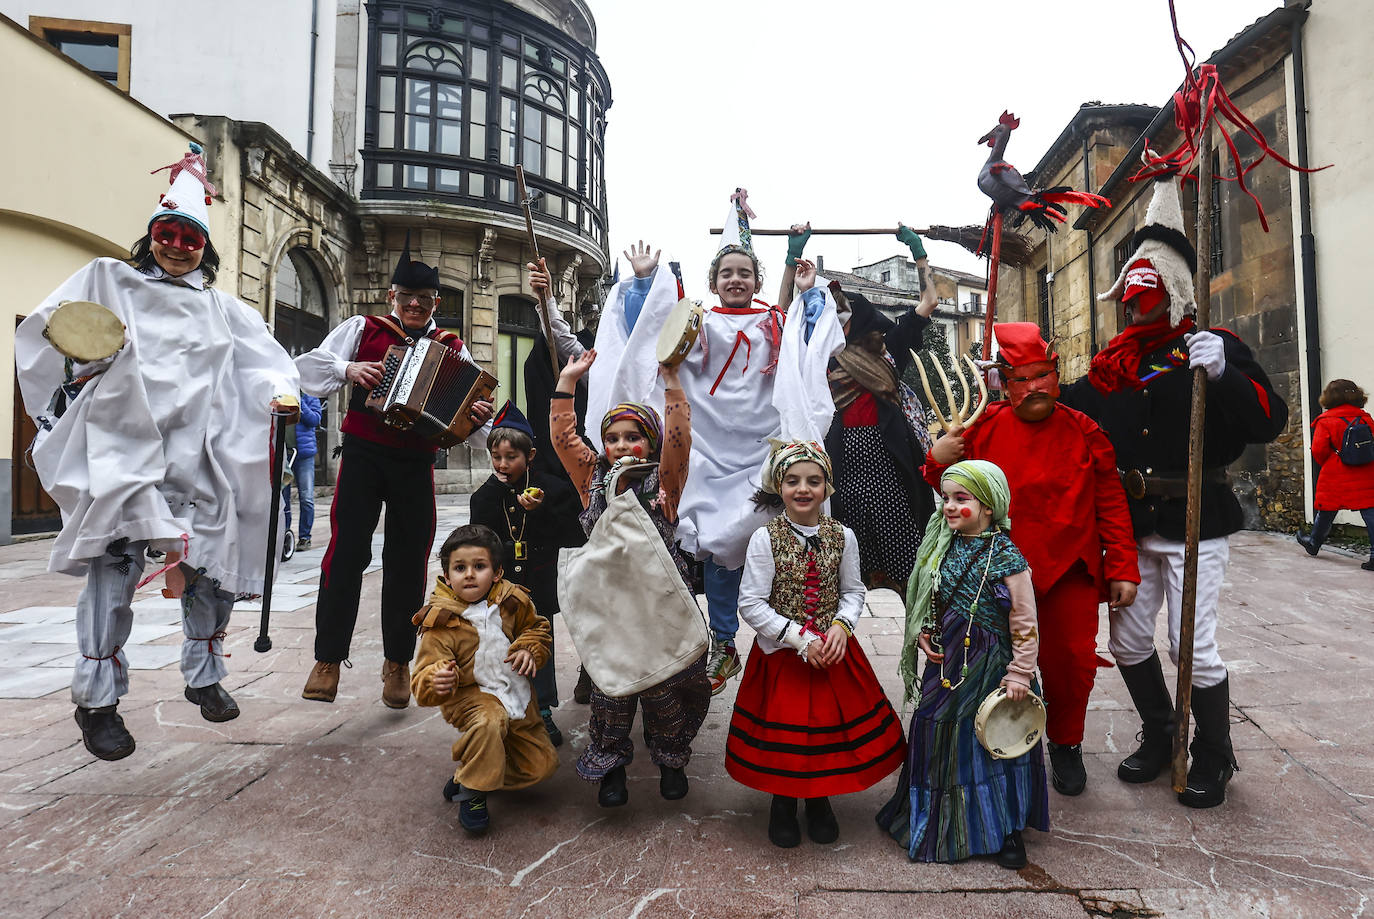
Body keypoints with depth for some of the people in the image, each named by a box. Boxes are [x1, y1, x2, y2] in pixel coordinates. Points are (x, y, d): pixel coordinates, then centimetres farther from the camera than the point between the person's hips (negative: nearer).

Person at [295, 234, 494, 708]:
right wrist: (347, 369, -16)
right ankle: (328, 659, 8)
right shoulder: (363, 329, 8)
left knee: (407, 561, 5)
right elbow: (309, 364, 3)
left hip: (416, 464, 1)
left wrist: (477, 419, -17)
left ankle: (398, 663, 19)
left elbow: (468, 410, 6)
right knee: (346, 552, -6)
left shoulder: (452, 349, 11)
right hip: (363, 454, -1)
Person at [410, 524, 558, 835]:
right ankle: (470, 793, -13)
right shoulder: (440, 622, -18)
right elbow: (423, 680, -20)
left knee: (541, 764, 7)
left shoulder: (512, 600, -8)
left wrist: (530, 649, -9)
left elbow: (539, 628, 12)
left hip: (516, 693, 5)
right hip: (470, 694, -5)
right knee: (488, 722, -40)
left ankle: (469, 771, 28)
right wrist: (437, 682, -43)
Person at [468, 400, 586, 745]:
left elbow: (574, 535, -11)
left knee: (540, 649, 10)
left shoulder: (551, 489, -5)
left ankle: (543, 712, 26)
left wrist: (541, 512, -22)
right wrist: (496, 489, -16)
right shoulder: (486, 494, 2)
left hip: (538, 588, -1)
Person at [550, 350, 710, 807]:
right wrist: (568, 380, 4)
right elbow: (563, 436, 5)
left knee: (662, 686, 4)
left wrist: (671, 382, -20)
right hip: (607, 602, 2)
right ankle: (610, 764, 24)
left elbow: (678, 439, -14)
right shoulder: (594, 480, 7)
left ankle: (671, 760, 27)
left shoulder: (663, 482, -1)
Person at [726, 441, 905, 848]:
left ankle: (818, 799, 40)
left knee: (830, 724, 12)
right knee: (783, 728, 8)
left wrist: (841, 625, -12)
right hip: (780, 654, -2)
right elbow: (750, 604, -13)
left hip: (832, 653, 3)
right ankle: (783, 802, 36)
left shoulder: (842, 536, -3)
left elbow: (853, 591, 7)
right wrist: (799, 638, -17)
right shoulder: (765, 538, -12)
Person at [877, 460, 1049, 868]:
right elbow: (929, 600, 13)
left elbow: (1025, 624, -12)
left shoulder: (1006, 558, -16)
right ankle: (945, 822, 36)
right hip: (947, 663, 6)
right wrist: (922, 633, -2)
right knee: (940, 736, 14)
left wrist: (1020, 674, -13)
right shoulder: (944, 547, 2)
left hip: (988, 666, -6)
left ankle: (1006, 829, 28)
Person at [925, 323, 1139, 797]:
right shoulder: (985, 428, -1)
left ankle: (1065, 744, 32)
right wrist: (937, 460, -17)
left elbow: (1111, 503, 3)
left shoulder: (1084, 433, 1)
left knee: (1072, 661, 5)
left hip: (1070, 570, 1)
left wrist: (1122, 569, -1)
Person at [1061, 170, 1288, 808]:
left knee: (1192, 646, -2)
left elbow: (1270, 421, -13)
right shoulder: (1117, 360, 10)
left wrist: (1223, 373, -27)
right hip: (1131, 523, 5)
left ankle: (1213, 757, 22)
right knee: (1128, 640, 11)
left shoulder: (1212, 347, -4)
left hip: (1195, 521, -5)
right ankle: (1159, 735, 33)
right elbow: (1070, 406, 18)